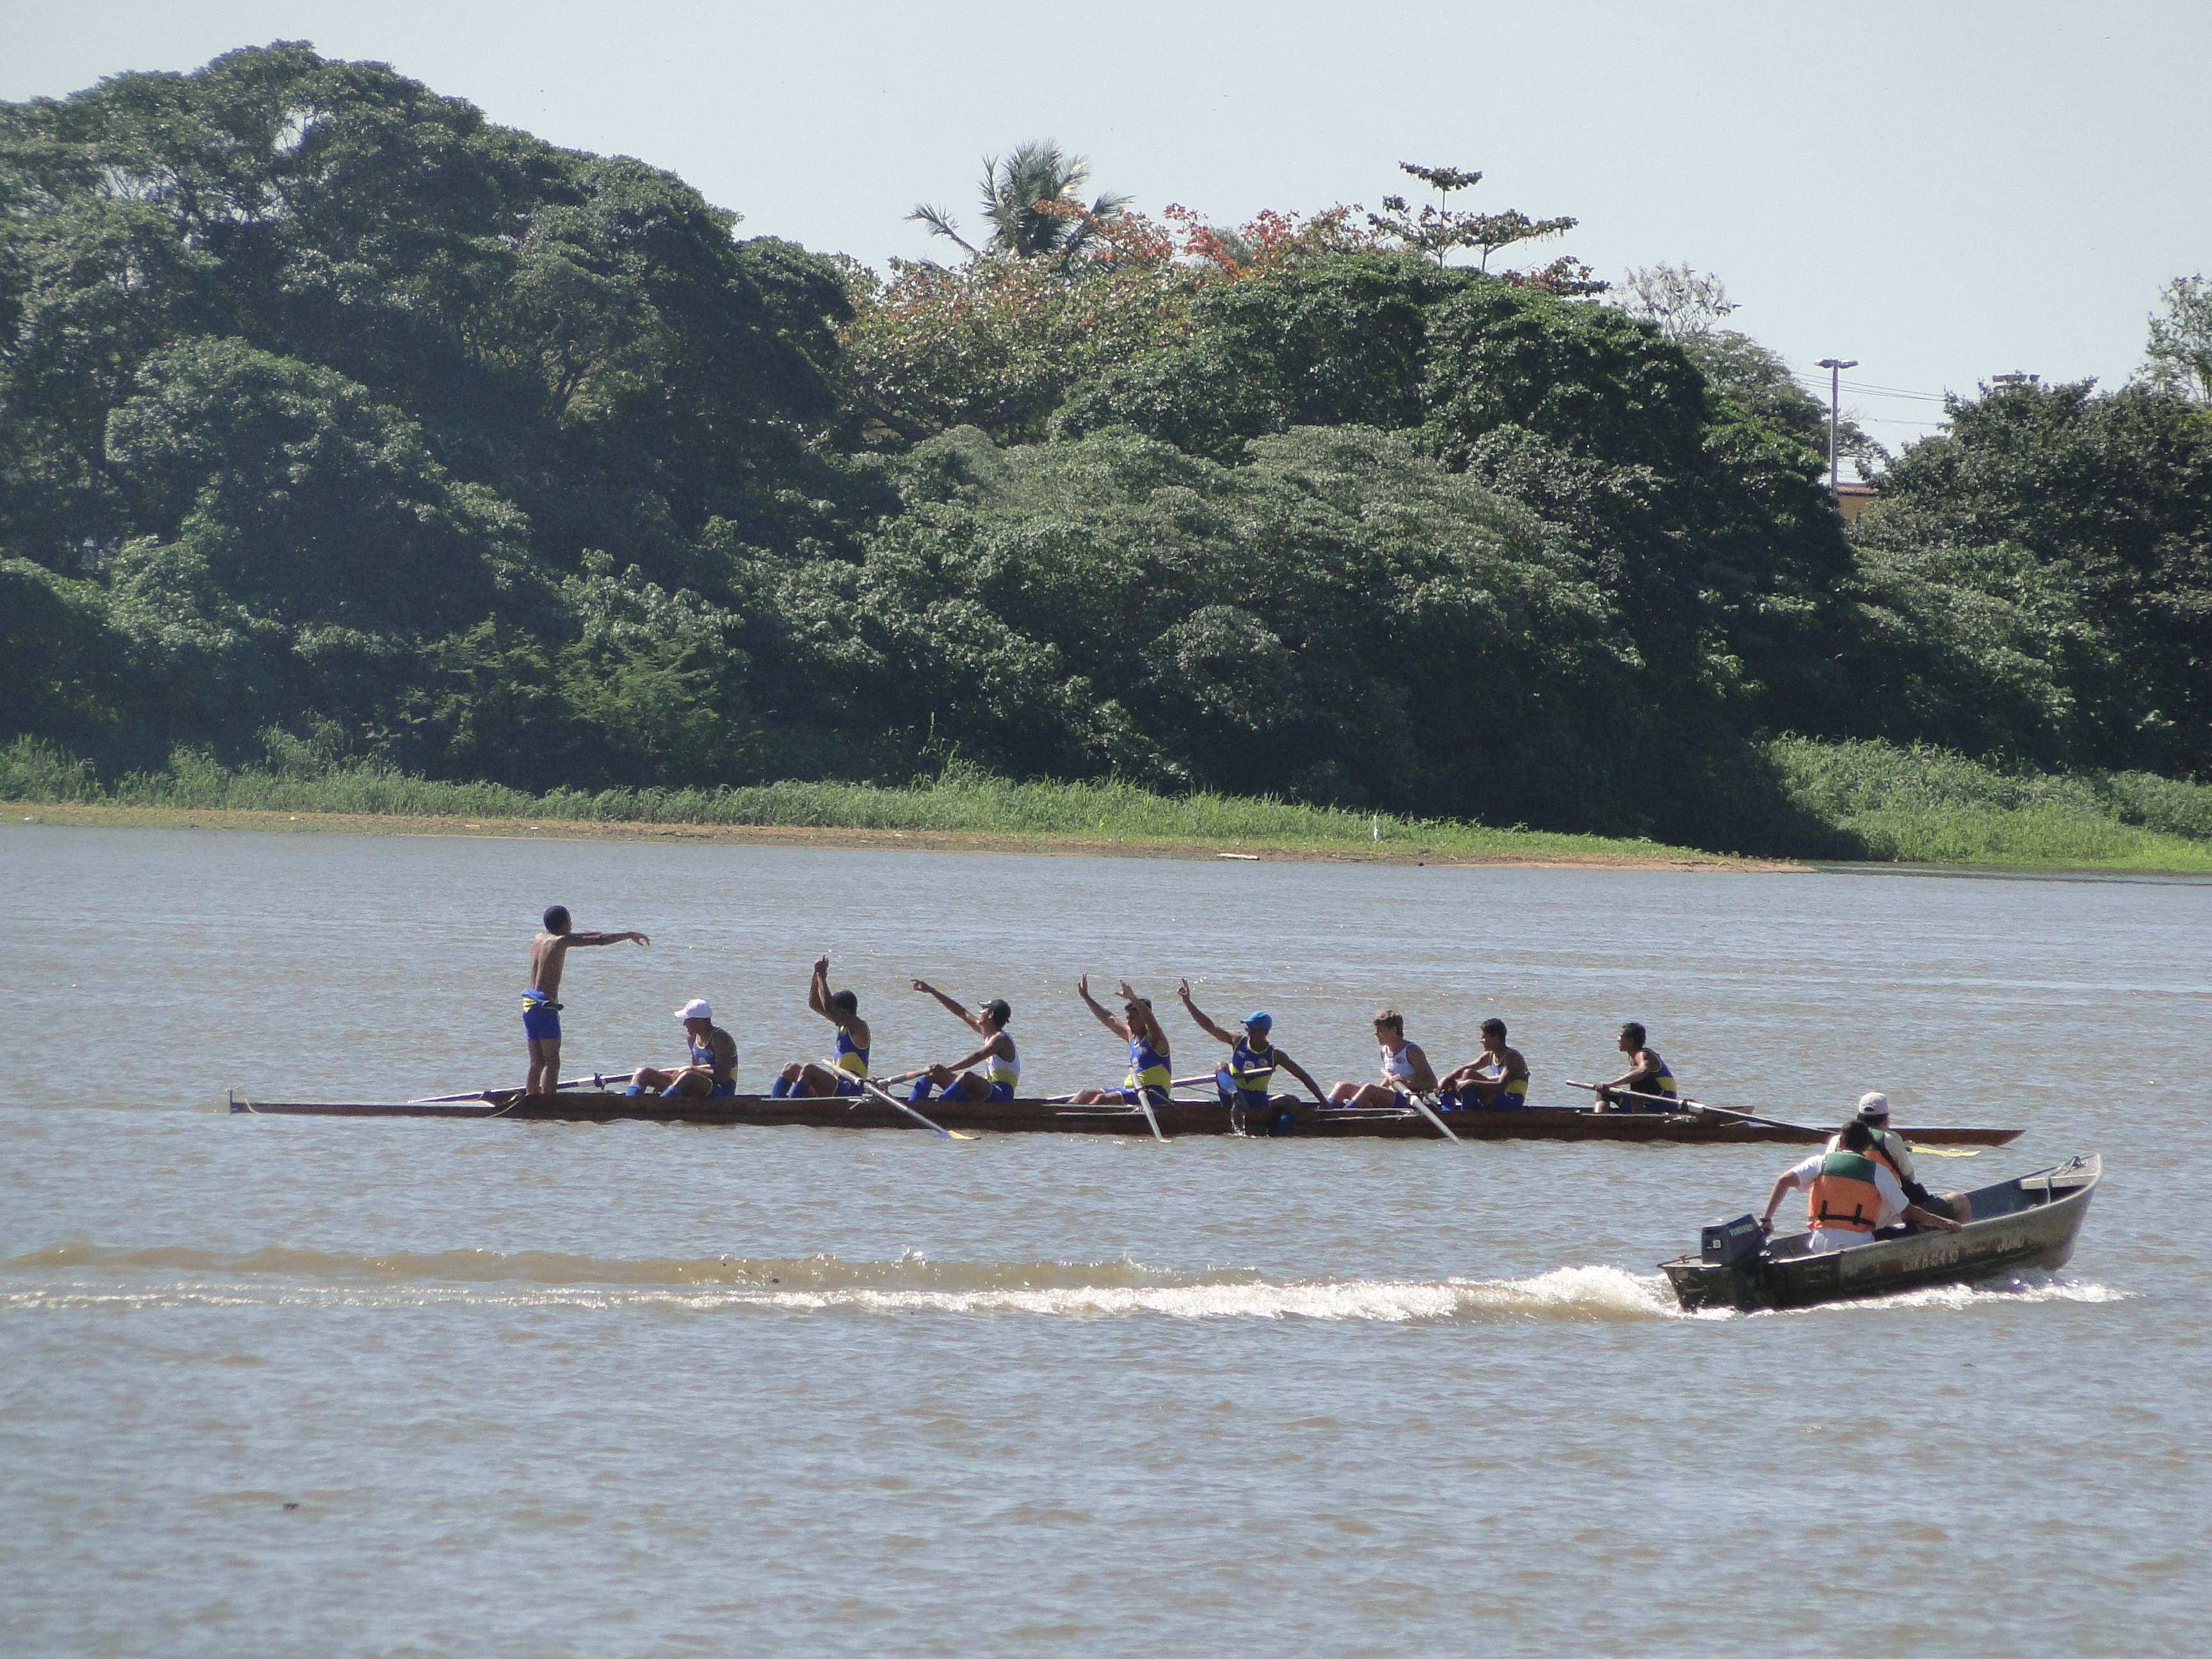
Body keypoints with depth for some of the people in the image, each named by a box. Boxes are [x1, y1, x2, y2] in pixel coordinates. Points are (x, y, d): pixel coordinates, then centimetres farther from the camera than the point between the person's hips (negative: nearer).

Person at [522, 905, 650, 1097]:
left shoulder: (540, 938, 15)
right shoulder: (561, 941, -7)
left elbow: (575, 937, 31)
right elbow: (600, 940, -6)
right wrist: (631, 935, 5)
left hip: (528, 1004, 8)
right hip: (545, 1005, -8)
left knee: (537, 1064, 11)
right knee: (552, 1064, -7)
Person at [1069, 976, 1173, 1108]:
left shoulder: (1155, 1039, -7)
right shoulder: (1132, 1036, 19)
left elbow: (1150, 1019, -28)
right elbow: (1107, 1019, 25)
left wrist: (1134, 999, -43)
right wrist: (1086, 997, 27)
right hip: (1131, 1090, 9)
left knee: (1102, 1099, -28)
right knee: (1084, 1094, 3)